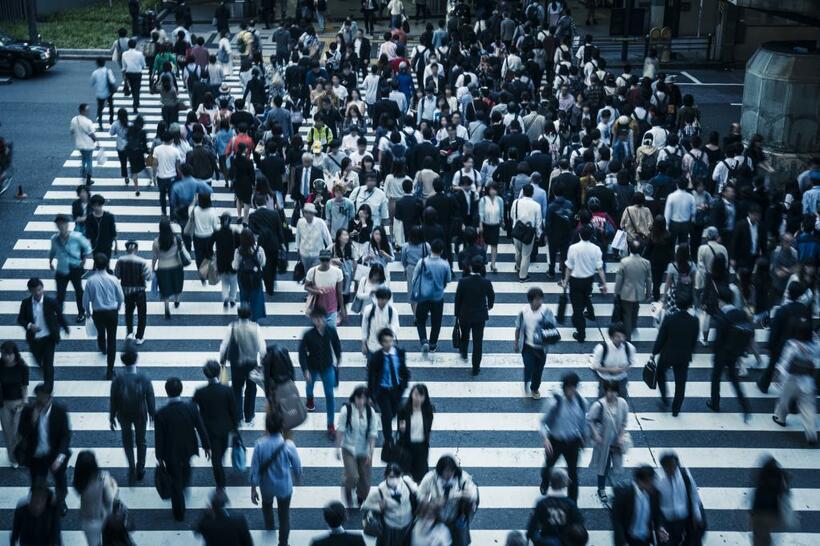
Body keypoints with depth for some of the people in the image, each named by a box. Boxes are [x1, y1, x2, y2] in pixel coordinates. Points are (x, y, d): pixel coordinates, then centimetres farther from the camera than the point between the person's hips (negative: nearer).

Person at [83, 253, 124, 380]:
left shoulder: (90, 281, -15)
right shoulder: (113, 279, -15)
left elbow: (86, 300, -6)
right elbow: (121, 297, -5)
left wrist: (88, 312, 14)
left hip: (97, 312, 1)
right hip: (112, 312, -1)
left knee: (100, 332, 31)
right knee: (112, 339, 5)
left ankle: (102, 348, 63)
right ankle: (110, 370, 3)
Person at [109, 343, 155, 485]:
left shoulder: (117, 380, -25)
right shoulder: (144, 379, -24)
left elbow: (113, 401, -13)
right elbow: (150, 399, -11)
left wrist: (112, 417, 3)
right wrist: (153, 414, 7)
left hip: (124, 416, 0)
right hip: (140, 415, 0)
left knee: (127, 440, 24)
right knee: (141, 441, 22)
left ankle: (132, 467, 10)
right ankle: (140, 470, 35)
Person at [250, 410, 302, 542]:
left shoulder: (260, 445, -25)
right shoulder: (288, 445, -25)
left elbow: (255, 469, -16)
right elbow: (297, 466, -10)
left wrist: (253, 489, -2)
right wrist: (298, 476, 14)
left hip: (266, 486, 2)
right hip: (284, 487, -2)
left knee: (267, 504, 34)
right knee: (284, 515, 18)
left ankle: (269, 525, 59)